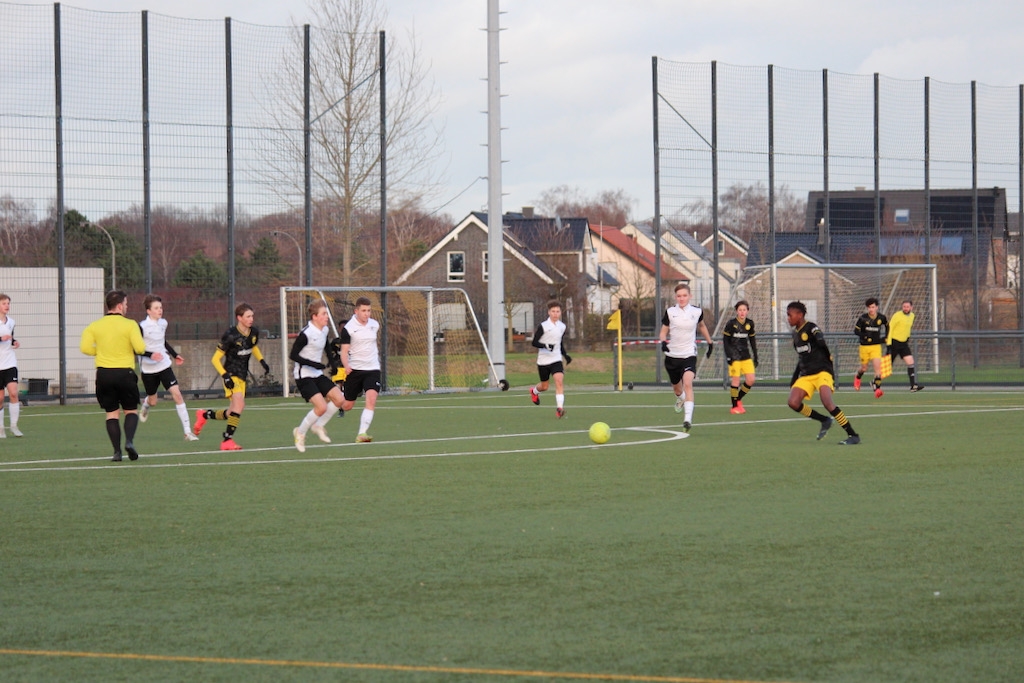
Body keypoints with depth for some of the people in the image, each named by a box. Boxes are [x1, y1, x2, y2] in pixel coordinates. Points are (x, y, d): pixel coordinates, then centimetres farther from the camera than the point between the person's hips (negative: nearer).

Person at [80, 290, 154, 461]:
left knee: (112, 413, 9)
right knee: (131, 411, 11)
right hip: (125, 373, -2)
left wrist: (101, 351, 11)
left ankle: (117, 450, 0)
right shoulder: (130, 325, -6)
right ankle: (129, 441, -13)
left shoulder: (95, 326, 2)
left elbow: (85, 348, -6)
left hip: (104, 373, 2)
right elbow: (140, 348, -15)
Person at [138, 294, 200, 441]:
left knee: (177, 393, -12)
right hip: (148, 368, -3)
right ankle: (145, 405, 53)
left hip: (164, 365, 3)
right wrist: (151, 355, -28)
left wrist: (175, 355, 13)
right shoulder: (142, 326, -15)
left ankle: (187, 431, -12)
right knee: (153, 401, 11)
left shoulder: (163, 323, 4)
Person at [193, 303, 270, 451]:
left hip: (242, 377, 7)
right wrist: (225, 376, -25)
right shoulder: (231, 335, -18)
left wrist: (262, 361, 11)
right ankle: (227, 440, -24)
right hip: (231, 375, -7)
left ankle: (204, 415, 37)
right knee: (239, 403, -28)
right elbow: (215, 359, -14)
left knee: (233, 414, 12)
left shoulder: (254, 333, 1)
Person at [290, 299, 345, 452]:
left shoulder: (325, 330, 4)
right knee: (321, 407, -19)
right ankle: (300, 433, 2)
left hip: (318, 374, 8)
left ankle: (318, 426, 15)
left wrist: (332, 363, 18)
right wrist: (314, 364, -24)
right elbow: (293, 355, -20)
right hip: (304, 376, -8)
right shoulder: (306, 333, -21)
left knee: (339, 399, -2)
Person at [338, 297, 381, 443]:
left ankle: (362, 434, -25)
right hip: (354, 370, -3)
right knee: (347, 406, 9)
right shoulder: (348, 328, -11)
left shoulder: (374, 324, 3)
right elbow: (344, 351, -13)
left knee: (371, 399, -21)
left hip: (372, 369, 3)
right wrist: (346, 366, -31)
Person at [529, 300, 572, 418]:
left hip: (556, 360, 3)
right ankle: (534, 390, 47)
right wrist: (545, 346, -27)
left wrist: (566, 355, 6)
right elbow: (534, 342, -10)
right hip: (543, 360, -3)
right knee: (544, 387, 10)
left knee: (559, 381, -20)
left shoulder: (562, 326, 7)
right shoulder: (543, 326, -10)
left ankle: (559, 407, -25)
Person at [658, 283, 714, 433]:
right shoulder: (670, 312, -3)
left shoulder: (697, 312, -1)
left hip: (689, 354, -2)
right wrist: (663, 341, -18)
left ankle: (688, 419, -28)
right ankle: (680, 398, 56)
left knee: (688, 383, -22)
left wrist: (709, 342, 25)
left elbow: (701, 326, 20)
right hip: (672, 355, 2)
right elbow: (663, 331, 3)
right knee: (677, 387, 17)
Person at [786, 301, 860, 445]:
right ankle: (825, 421, 10)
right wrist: (794, 379, 24)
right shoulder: (796, 333, 16)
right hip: (806, 374, 8)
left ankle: (853, 435, -17)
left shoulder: (812, 329, -10)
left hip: (822, 372, -8)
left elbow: (824, 348, -18)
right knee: (793, 403, -11)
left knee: (827, 403, -25)